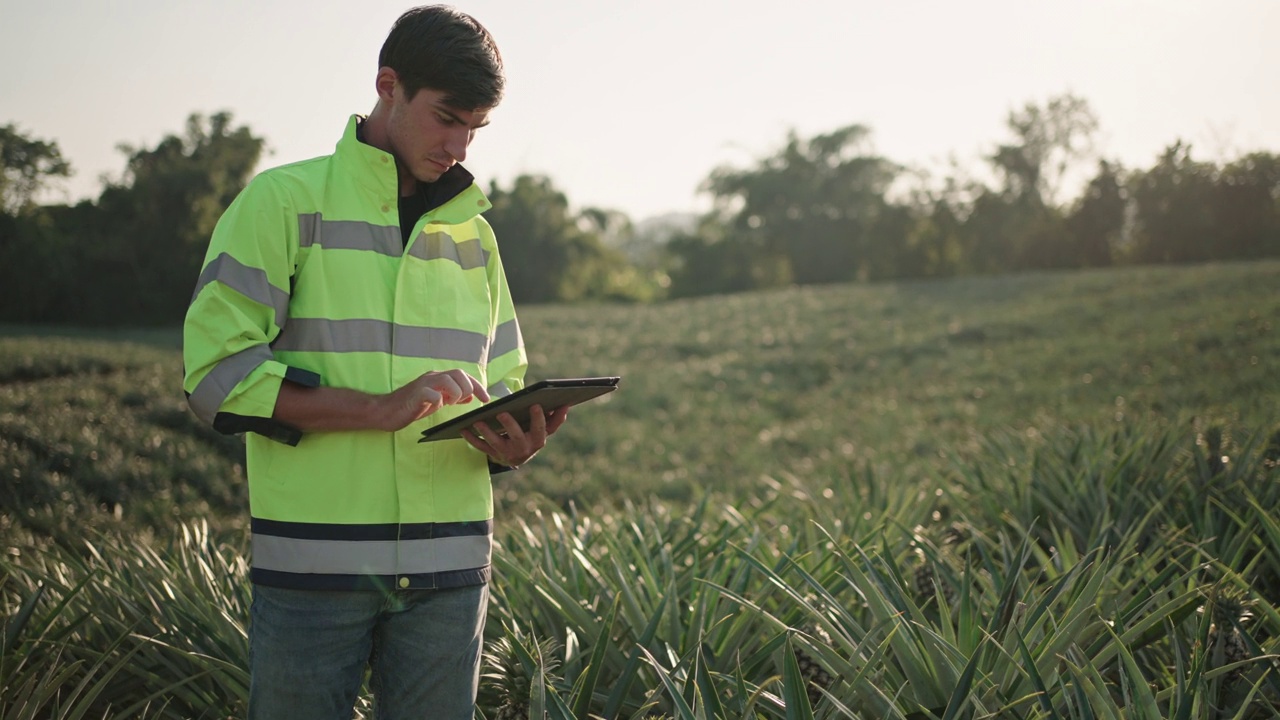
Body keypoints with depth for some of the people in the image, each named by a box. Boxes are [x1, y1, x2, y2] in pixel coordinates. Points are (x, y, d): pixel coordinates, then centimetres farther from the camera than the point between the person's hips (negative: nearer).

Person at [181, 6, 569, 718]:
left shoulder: (474, 234, 15)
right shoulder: (284, 202, -1)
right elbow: (216, 368, -9)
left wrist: (513, 443, -5)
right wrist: (381, 408, -18)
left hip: (449, 567, 4)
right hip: (312, 562, -4)